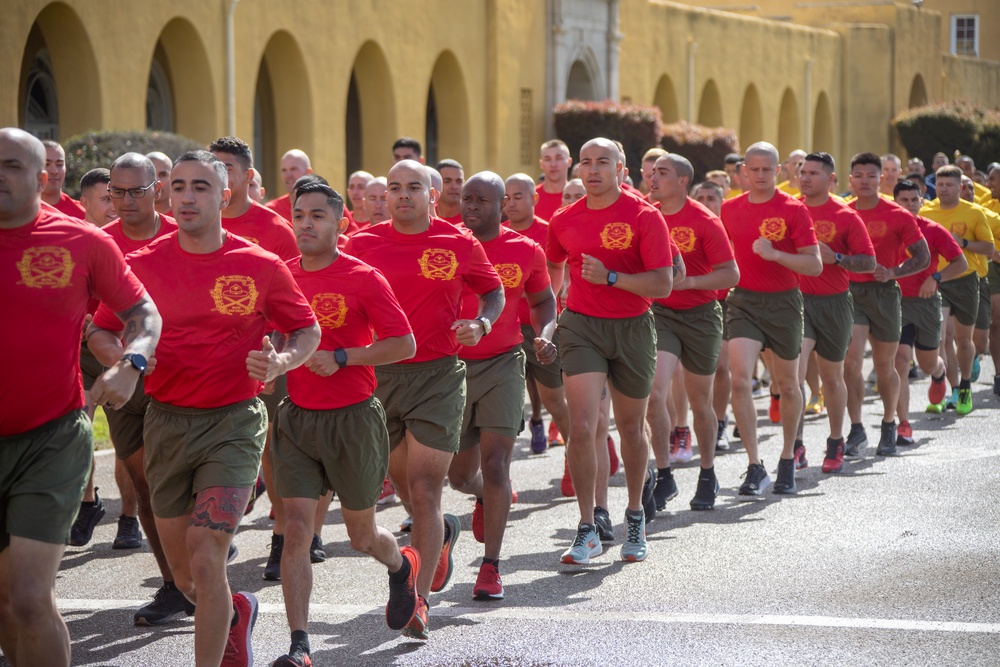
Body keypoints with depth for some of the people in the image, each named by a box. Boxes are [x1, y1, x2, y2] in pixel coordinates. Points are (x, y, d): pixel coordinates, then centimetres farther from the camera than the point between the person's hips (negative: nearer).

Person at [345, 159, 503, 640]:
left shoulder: (459, 245, 0)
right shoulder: (364, 244, 2)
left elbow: (493, 291, 14)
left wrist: (481, 324, -6)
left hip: (438, 376, -3)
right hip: (378, 374, 3)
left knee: (424, 491, -10)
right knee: (403, 483, 17)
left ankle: (418, 602, -9)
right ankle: (441, 533, 50)